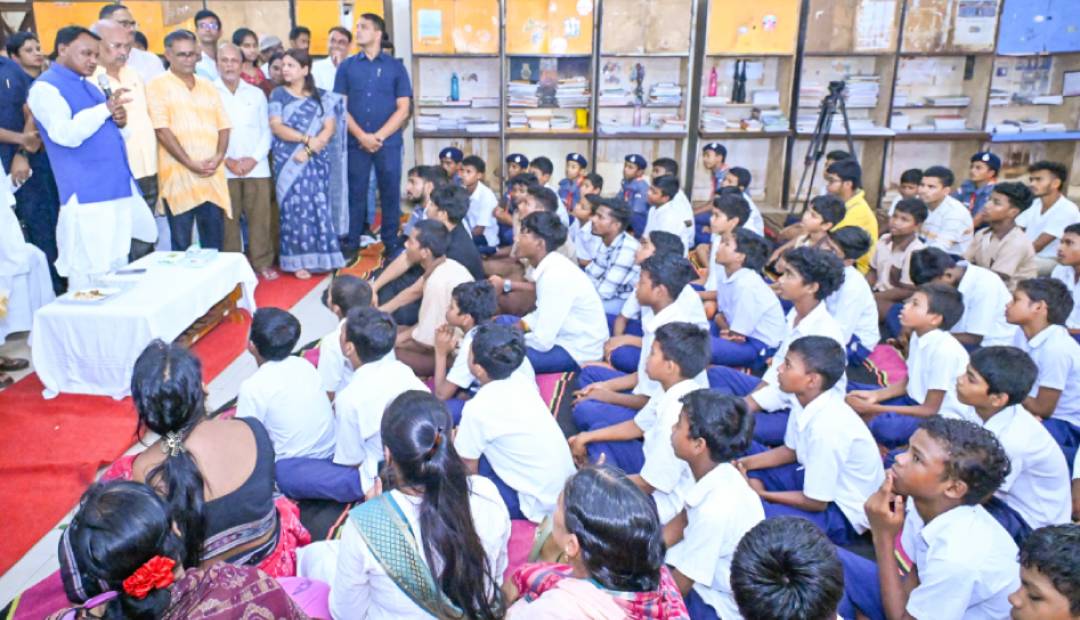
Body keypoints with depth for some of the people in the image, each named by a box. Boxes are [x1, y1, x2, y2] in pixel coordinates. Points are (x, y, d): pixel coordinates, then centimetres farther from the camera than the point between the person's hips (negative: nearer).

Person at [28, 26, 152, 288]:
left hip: (118, 189, 9)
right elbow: (66, 134, -20)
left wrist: (119, 119, 6)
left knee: (118, 271, 13)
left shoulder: (87, 85, 20)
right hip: (87, 195, -8)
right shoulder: (45, 87, -5)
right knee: (90, 276, -8)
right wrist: (105, 109, -20)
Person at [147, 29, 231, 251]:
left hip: (213, 176, 4)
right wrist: (191, 163, -15)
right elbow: (162, 130, -7)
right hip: (179, 176, -4)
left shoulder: (208, 86, 18)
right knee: (181, 245, 0)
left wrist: (218, 157, -5)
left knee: (214, 243, 5)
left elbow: (223, 126, 13)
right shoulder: (158, 85, 2)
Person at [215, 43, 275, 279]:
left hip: (256, 167, 2)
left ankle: (262, 262, 10)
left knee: (260, 216, 0)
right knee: (228, 219, 1)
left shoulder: (256, 94, 11)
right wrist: (227, 160, -9)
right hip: (224, 169, -2)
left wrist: (254, 158, -5)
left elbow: (266, 130, 9)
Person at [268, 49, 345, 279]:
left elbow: (330, 128, -3)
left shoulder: (322, 97, 7)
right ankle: (299, 260, 2)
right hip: (288, 161, -1)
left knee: (319, 206, 0)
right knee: (295, 206, -2)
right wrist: (307, 139, -17)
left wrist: (309, 150, -16)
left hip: (317, 160, 1)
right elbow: (276, 126, -6)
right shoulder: (278, 94, 5)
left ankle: (320, 257, 7)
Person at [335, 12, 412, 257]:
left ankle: (391, 243, 14)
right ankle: (350, 244, 13)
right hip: (356, 143, 1)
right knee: (356, 193, 5)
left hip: (388, 142, -1)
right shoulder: (347, 66, 7)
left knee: (390, 194, 3)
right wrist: (362, 136, -10)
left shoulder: (395, 66, 4)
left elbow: (403, 109, -1)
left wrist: (379, 136, -10)